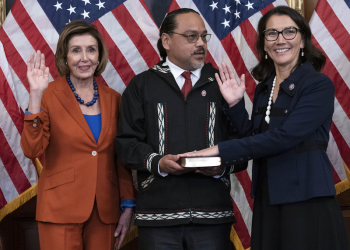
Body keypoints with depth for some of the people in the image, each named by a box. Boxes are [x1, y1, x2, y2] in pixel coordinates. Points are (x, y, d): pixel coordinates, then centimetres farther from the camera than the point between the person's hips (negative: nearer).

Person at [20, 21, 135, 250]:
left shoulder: (113, 99, 9)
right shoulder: (49, 95, -3)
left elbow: (122, 159, 12)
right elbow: (32, 150, -15)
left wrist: (128, 206, 7)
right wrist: (36, 96, -21)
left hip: (104, 211, 4)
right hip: (61, 210, -4)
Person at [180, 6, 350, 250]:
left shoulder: (319, 85, -9)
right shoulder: (264, 89, 12)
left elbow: (284, 136, -20)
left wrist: (221, 150, -19)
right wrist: (235, 104, 1)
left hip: (307, 202, -6)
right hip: (268, 202, 6)